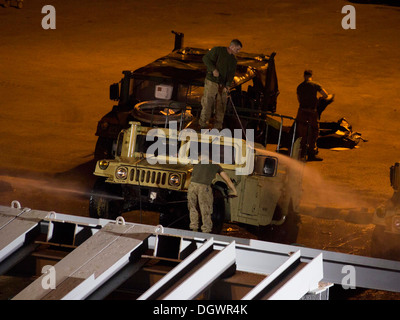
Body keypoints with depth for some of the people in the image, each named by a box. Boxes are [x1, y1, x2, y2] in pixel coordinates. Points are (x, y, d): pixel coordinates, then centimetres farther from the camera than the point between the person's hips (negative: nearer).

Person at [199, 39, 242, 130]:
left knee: (221, 108, 3)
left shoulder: (233, 60, 13)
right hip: (211, 82, -6)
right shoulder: (217, 50, -4)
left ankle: (218, 127, 9)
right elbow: (206, 58, -8)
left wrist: (228, 85, -11)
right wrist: (213, 69, -19)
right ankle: (202, 125, 3)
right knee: (207, 105, -5)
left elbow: (231, 74, 6)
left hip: (223, 86, 6)